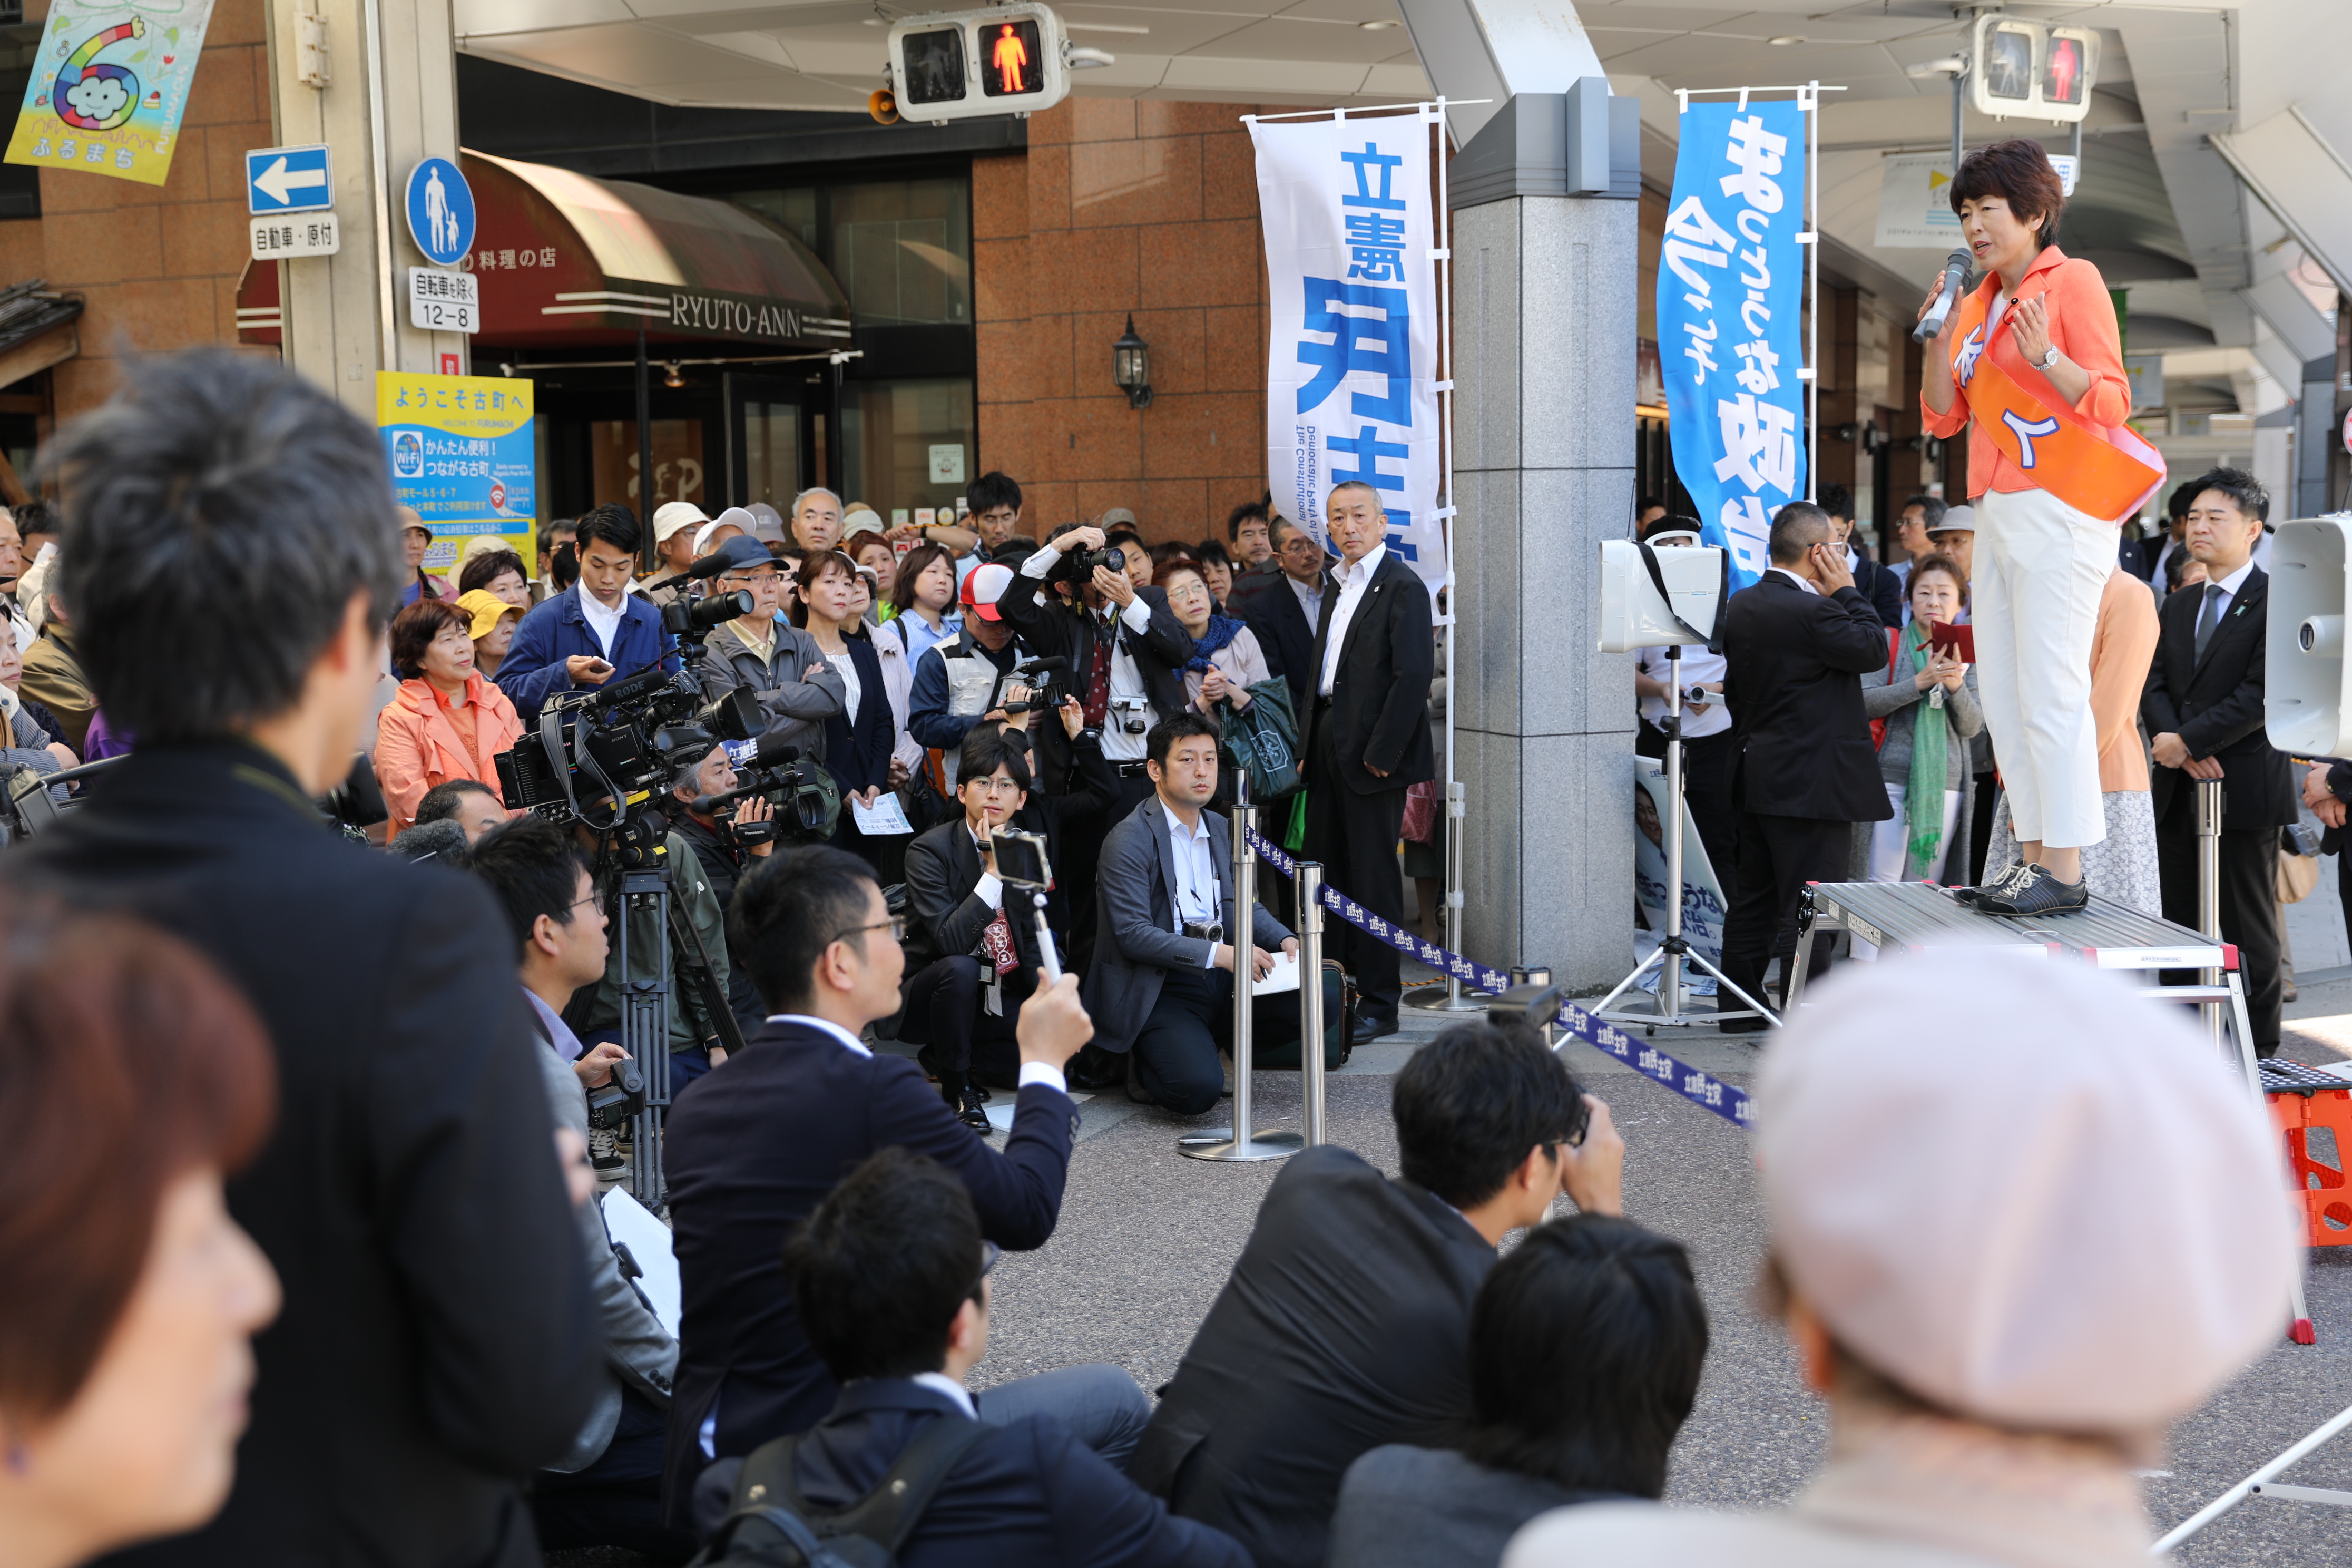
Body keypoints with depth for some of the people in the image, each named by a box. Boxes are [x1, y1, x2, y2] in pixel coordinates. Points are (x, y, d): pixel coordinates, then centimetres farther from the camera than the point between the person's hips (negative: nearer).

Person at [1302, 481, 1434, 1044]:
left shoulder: (1402, 586, -11)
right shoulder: (1338, 584, 16)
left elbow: (1415, 674, -17)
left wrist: (1381, 754, -18)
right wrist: (1311, 740, 10)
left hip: (1374, 751, -8)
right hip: (1329, 745, 9)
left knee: (1374, 877, -2)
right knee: (1325, 872, 12)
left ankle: (1379, 1005, 6)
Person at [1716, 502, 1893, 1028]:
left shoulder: (1740, 605, 8)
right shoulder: (1812, 611, -19)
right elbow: (1875, 650, -11)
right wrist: (1846, 591, -4)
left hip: (1756, 779, 9)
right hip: (1811, 782, -9)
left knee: (1755, 899, 16)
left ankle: (1739, 1008, 23)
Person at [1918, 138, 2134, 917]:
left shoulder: (2074, 281, -5)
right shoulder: (1979, 303, 17)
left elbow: (2110, 403, -12)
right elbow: (1943, 417, 13)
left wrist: (2045, 356, -27)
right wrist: (1938, 341, -1)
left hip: (2060, 513, -9)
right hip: (2001, 517, 9)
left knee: (2051, 696, -9)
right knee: (2003, 702, 9)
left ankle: (2066, 871, -5)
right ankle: (2034, 859, 16)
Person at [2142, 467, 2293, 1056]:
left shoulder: (2276, 601, -7)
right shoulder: (2179, 606, 16)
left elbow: (2263, 693, -16)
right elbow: (2155, 685, 9)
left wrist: (2187, 740, -16)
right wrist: (2177, 748, -9)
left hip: (2244, 788, -7)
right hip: (2177, 789, 7)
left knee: (2249, 929, 1)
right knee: (2177, 923, 10)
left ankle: (2257, 1052, 10)